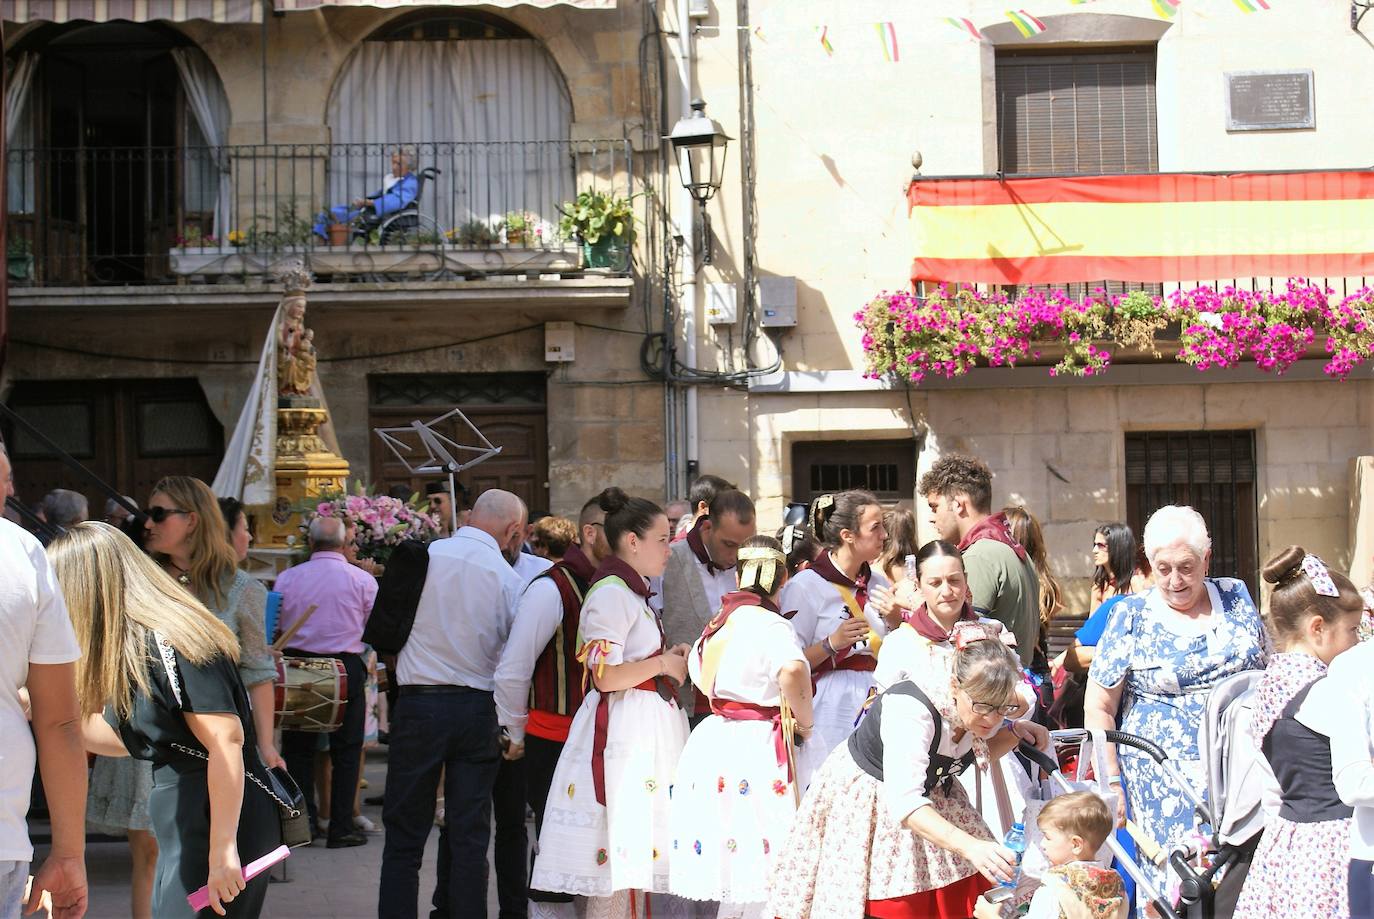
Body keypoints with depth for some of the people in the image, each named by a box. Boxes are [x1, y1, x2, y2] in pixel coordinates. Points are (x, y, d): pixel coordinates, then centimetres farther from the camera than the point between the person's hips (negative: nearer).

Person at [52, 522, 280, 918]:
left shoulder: (167, 641, -17)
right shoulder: (134, 647, 13)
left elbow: (225, 740, -23)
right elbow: (124, 737, 22)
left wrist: (222, 849, -26)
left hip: (221, 826, -10)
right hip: (184, 830, 10)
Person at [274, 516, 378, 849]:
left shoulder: (287, 578, -1)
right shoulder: (362, 580, -4)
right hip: (347, 665, -1)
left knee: (298, 747, 10)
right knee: (346, 750, 6)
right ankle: (340, 828, 6)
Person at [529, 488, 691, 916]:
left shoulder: (633, 592, 18)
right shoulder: (611, 592, -13)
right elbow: (605, 675, -20)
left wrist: (671, 660, 11)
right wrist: (664, 665, -8)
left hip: (645, 728, 10)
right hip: (622, 731, -10)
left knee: (632, 855, 9)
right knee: (617, 853, -9)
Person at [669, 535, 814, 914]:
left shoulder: (720, 619, 12)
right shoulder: (769, 623, -12)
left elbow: (698, 671, 28)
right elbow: (793, 672, -30)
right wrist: (804, 722, -16)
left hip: (712, 740, 8)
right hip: (755, 747, -8)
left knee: (736, 877, 12)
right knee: (762, 877, -6)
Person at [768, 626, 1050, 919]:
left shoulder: (983, 707, -17)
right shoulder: (910, 711, -39)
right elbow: (905, 803, -49)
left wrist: (1015, 732, -13)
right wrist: (969, 846, -60)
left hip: (930, 792, 7)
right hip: (864, 795, -6)